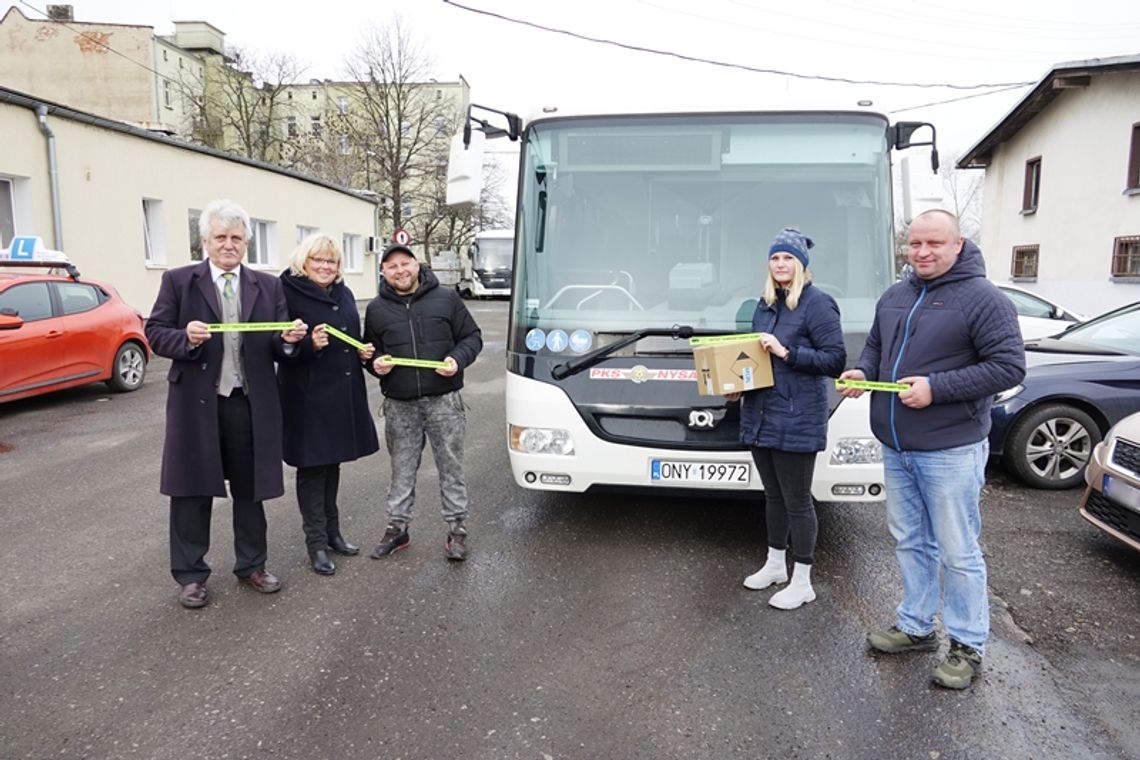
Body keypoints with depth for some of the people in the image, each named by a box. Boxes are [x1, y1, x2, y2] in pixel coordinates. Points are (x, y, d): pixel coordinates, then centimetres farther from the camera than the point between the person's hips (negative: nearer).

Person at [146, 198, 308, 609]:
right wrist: (186, 338, -21)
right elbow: (156, 333, -1)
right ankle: (190, 574, 22)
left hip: (250, 403, 2)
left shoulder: (268, 286, 7)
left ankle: (252, 565, 29)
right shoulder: (178, 281, 1)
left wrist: (289, 339, -18)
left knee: (250, 489, 13)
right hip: (197, 402, -2)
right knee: (192, 491, 8)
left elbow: (278, 348, 5)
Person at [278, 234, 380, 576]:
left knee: (332, 462, 17)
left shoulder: (344, 294, 11)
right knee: (312, 467, 2)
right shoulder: (289, 293, -10)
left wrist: (363, 352, 3)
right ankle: (316, 542, 13)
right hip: (308, 394, -7)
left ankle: (332, 531, 30)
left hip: (343, 392, 7)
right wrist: (310, 345, -28)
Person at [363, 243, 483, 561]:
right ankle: (397, 528, 26)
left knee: (451, 467, 6)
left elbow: (472, 337, 5)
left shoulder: (446, 298, 1)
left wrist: (458, 359, -13)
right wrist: (375, 364, -6)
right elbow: (369, 351, 16)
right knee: (402, 470, 12)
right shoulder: (376, 309, 6)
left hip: (444, 401, -1)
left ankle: (457, 529, 18)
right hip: (399, 406, 2)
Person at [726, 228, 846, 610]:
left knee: (797, 500, 2)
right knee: (772, 495, 18)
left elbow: (836, 359, -14)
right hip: (759, 415, 7)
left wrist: (786, 352, -21)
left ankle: (802, 582, 15)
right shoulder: (765, 304, 13)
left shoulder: (817, 303, -9)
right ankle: (775, 563, 34)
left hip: (797, 420, -7)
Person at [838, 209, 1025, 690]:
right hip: (896, 449, 7)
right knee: (910, 542, 17)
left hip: (950, 451, -7)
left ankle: (968, 646, 20)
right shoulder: (894, 297, 10)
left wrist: (936, 388, -23)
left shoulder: (982, 299, -12)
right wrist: (863, 371, -1)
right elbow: (875, 345, 22)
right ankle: (915, 626, 33)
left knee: (958, 552, 4)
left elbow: (1009, 367, -16)